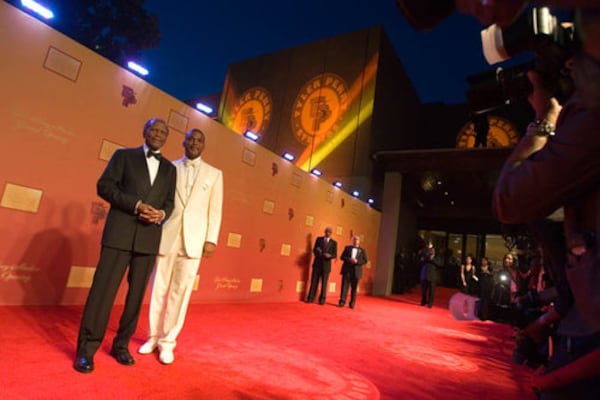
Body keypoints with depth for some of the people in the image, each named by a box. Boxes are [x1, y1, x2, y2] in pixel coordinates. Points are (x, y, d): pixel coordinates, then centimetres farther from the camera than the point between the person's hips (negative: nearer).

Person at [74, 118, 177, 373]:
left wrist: (162, 214, -10)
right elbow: (104, 185, -1)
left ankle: (121, 345, 20)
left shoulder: (169, 169, 16)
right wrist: (136, 204, -14)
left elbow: (170, 202, 13)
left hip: (149, 237, 3)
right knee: (103, 289, -3)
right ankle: (86, 349, 9)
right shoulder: (124, 155, 9)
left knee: (136, 294, 7)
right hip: (120, 233, -3)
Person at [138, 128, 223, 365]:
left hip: (194, 239, 0)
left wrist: (211, 239, -4)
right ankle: (154, 336, 26)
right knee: (159, 289, 9)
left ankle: (167, 341, 18)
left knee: (180, 292, 4)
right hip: (167, 236, 1)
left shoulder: (214, 174, 8)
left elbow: (215, 209, 3)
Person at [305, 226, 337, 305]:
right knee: (314, 281, 2)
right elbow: (314, 250, 7)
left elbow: (335, 255, 1)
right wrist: (317, 252, -15)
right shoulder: (319, 239, 6)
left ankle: (322, 299, 13)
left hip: (326, 265, -1)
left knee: (324, 283, 5)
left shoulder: (334, 243, 3)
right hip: (317, 263, 1)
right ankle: (310, 298, 8)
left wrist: (329, 256, -20)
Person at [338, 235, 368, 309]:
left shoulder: (362, 250, 11)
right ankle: (342, 302, -3)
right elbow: (342, 257, 4)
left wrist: (357, 261, -13)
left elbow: (365, 261, 4)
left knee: (354, 288, 4)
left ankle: (352, 303, 12)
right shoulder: (347, 248, 11)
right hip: (347, 270, 0)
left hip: (356, 271, 1)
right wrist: (349, 259, -14)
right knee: (344, 286, -5)